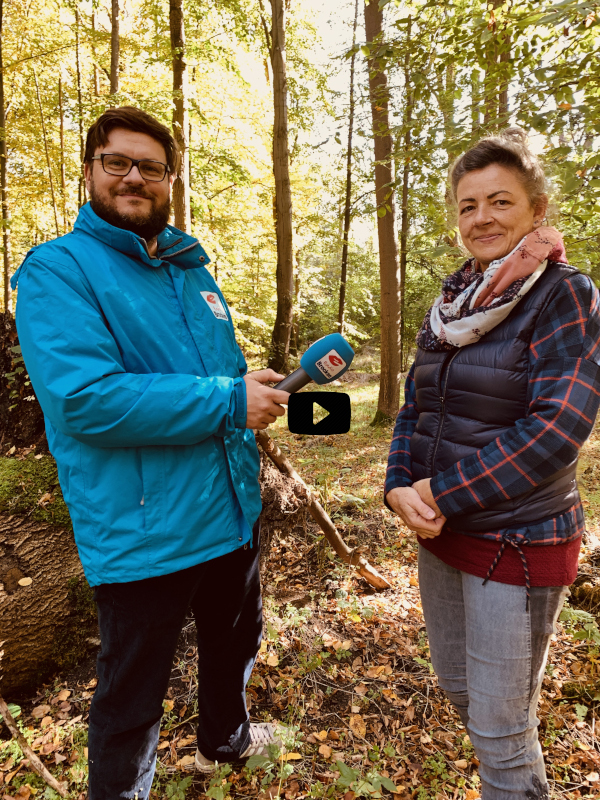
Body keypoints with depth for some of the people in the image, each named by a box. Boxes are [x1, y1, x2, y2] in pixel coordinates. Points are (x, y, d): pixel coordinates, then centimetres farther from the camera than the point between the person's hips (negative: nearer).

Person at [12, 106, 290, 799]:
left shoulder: (192, 270, 11)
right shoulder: (57, 269, -11)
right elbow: (84, 399, -25)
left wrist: (255, 386, 1)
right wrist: (228, 401, -23)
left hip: (231, 511, 8)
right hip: (143, 534, -7)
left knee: (235, 642, 30)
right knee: (132, 699, 14)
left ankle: (225, 739, 60)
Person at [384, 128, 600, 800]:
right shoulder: (452, 302, 8)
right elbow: (414, 407, 8)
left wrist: (444, 491, -19)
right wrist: (400, 487, -8)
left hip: (518, 541, -7)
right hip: (442, 532, 7)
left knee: (500, 728, 7)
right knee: (455, 685, 24)